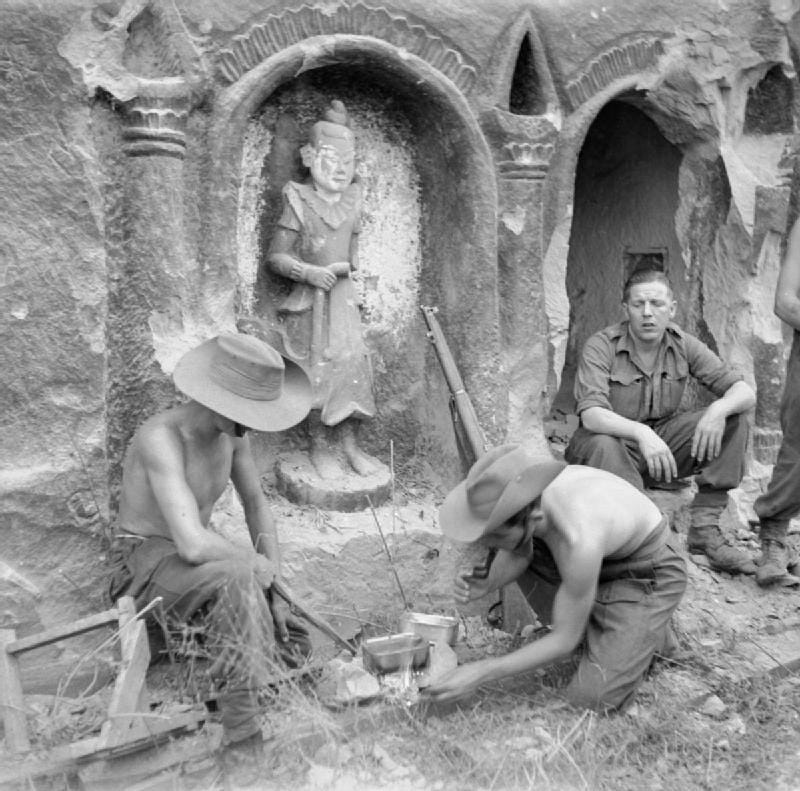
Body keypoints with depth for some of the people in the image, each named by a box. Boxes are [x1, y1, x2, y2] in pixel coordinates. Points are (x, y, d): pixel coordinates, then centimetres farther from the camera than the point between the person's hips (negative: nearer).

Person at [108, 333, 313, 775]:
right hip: (144, 561, -8)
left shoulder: (233, 429, -5)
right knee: (238, 580, -37)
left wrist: (274, 585, 0)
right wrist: (256, 562, -20)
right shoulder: (162, 437, -31)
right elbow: (193, 544, -39)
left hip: (193, 560, 8)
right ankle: (243, 734, -32)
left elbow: (255, 503, 8)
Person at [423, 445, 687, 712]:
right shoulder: (516, 487, -24)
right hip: (606, 551, 7)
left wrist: (481, 672, -26)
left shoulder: (579, 544, -42)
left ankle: (648, 630, 12)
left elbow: (564, 641, -26)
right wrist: (487, 584, -23)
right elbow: (518, 554, -2)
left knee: (591, 698, -15)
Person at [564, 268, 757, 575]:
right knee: (601, 445, -38)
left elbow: (745, 391, -6)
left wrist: (719, 410, -30)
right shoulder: (601, 347, -15)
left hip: (662, 439, 5)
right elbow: (591, 414, -28)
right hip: (614, 440, -4)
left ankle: (704, 527, -14)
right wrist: (640, 432, -45)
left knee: (733, 419, -12)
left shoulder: (683, 345, -3)